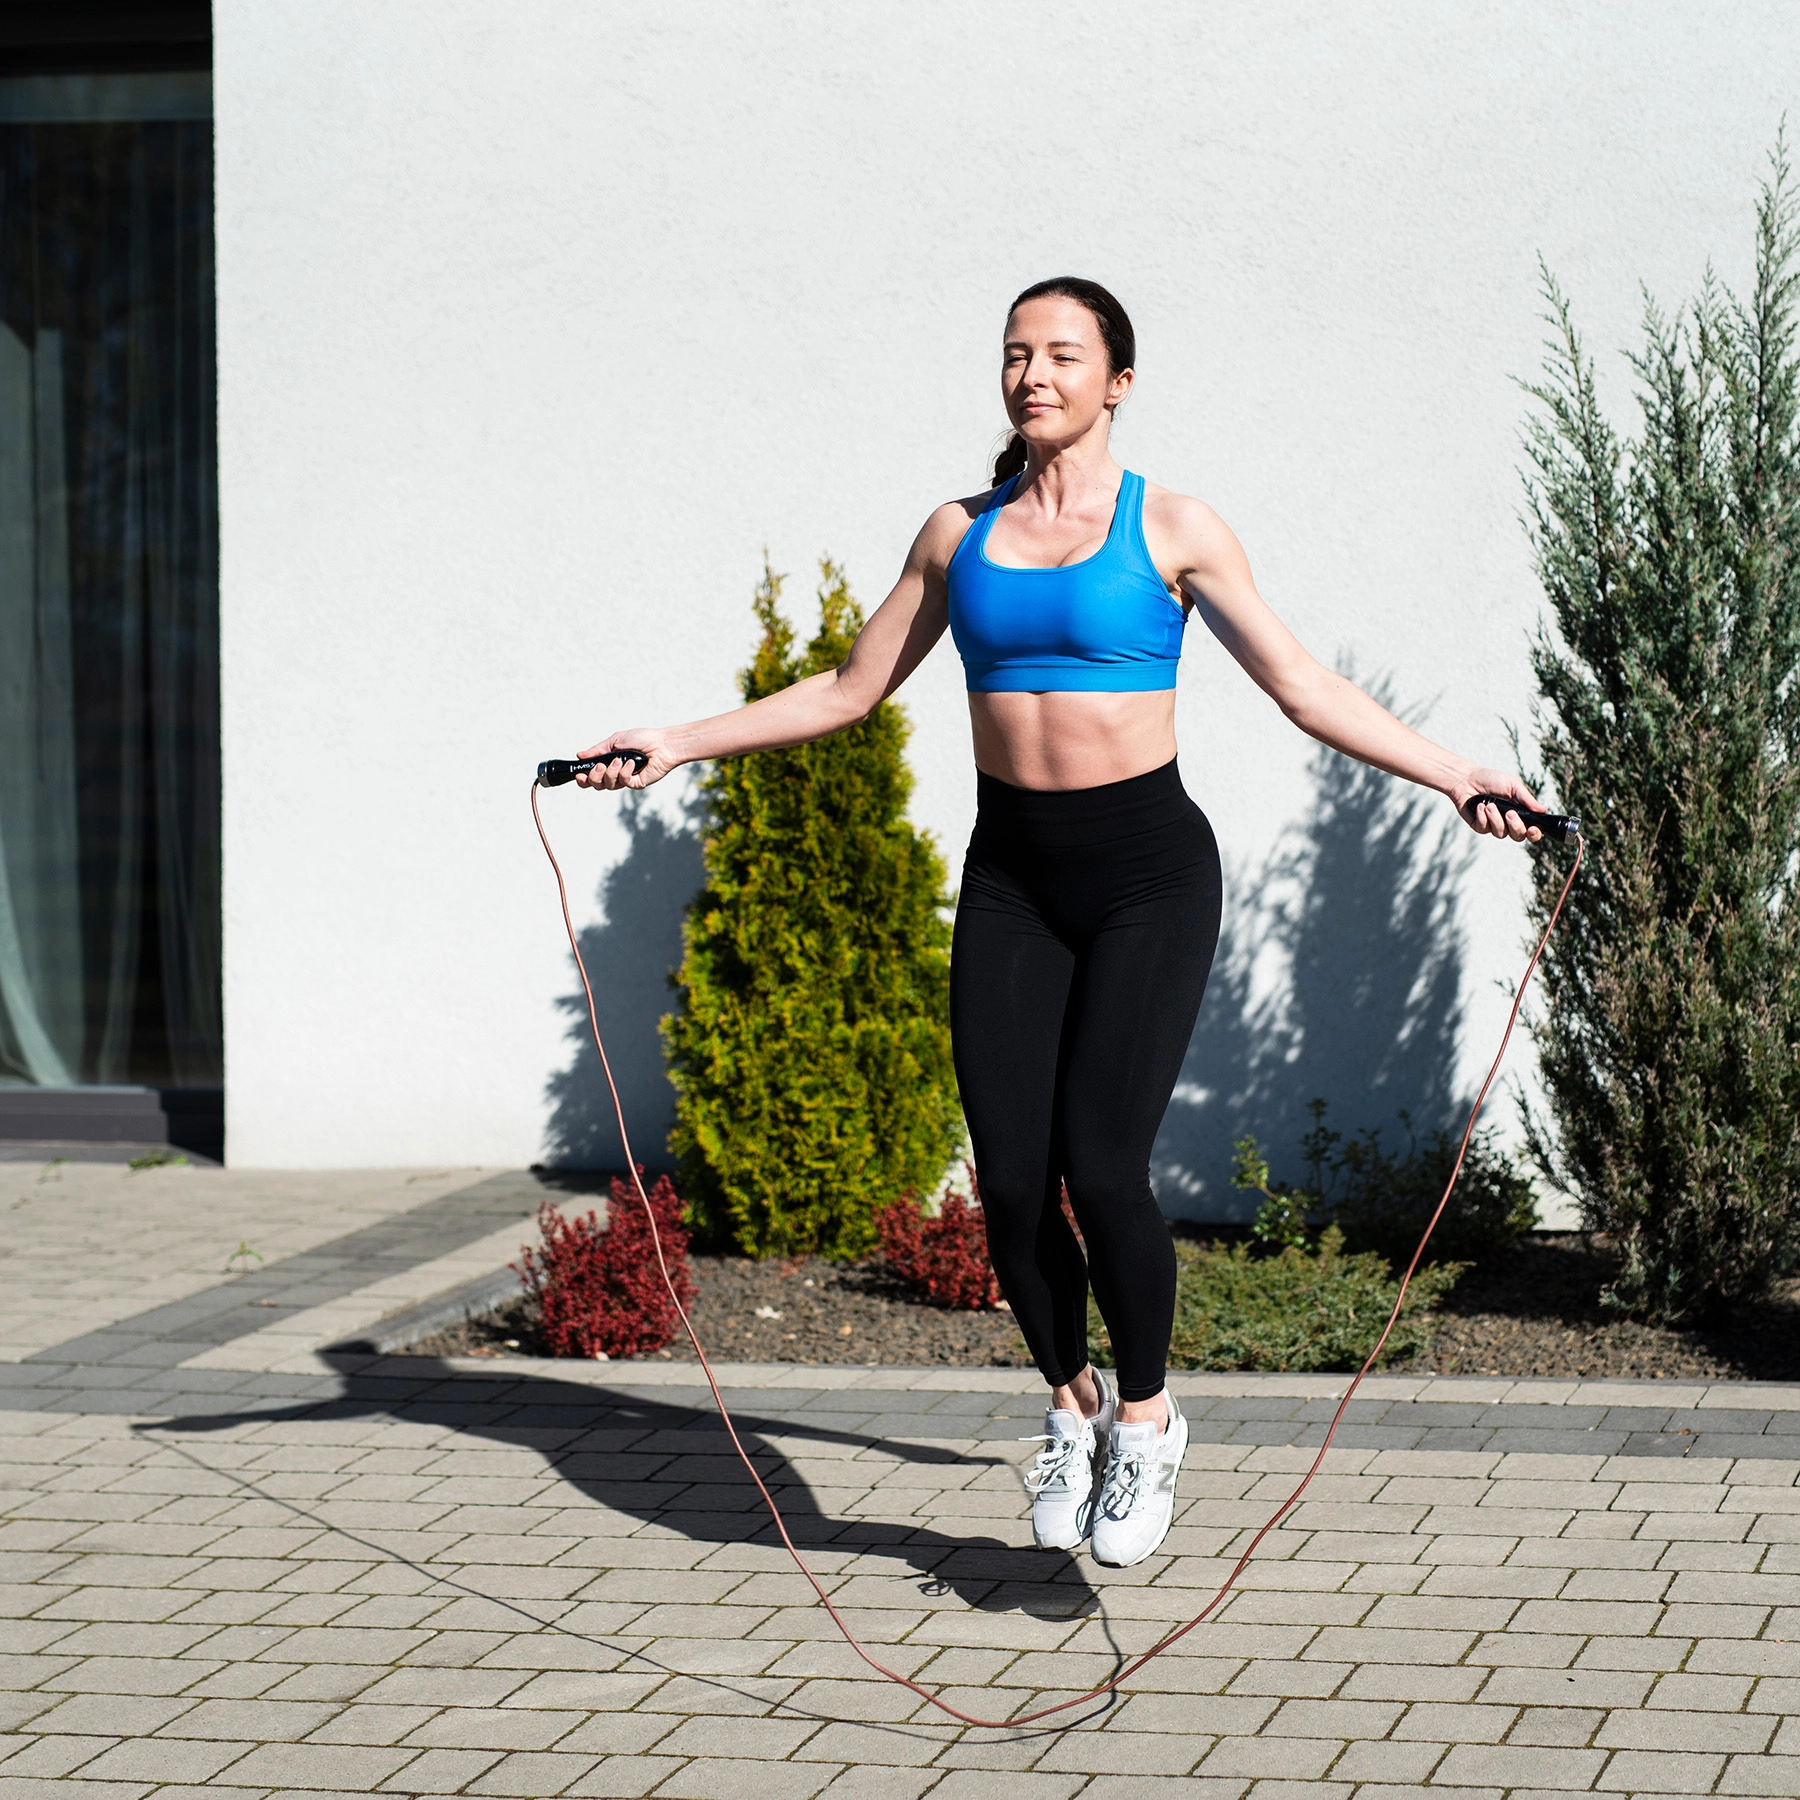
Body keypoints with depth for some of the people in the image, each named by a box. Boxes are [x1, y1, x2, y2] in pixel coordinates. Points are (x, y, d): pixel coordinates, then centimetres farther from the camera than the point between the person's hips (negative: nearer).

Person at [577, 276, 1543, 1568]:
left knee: (1103, 1168, -16)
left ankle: (1145, 1419, 9)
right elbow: (850, 692, 16)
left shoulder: (1171, 529, -1)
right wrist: (680, 744, 13)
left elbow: (1303, 687, -1)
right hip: (1012, 877, 3)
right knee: (1012, 1186, -5)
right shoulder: (961, 534, 9)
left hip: (1147, 873, -3)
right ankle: (1070, 1404, 22)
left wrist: (1452, 776, -11)